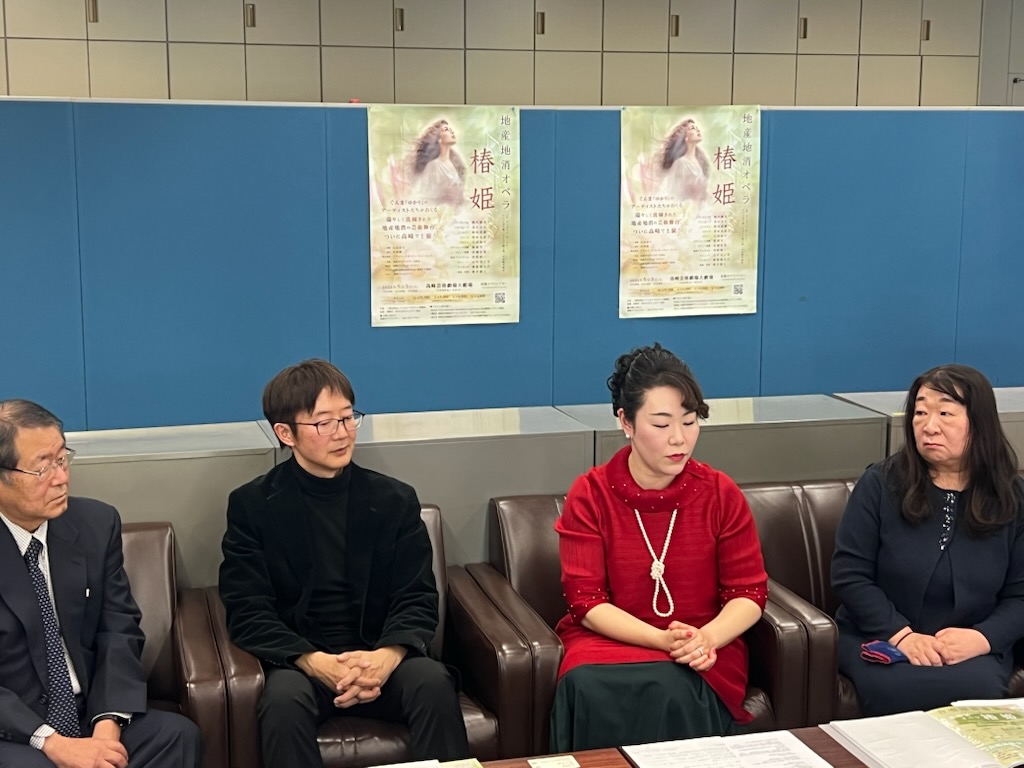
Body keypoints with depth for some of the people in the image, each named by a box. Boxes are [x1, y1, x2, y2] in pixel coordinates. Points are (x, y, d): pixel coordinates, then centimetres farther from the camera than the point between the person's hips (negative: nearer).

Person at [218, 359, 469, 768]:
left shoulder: (394, 499, 6)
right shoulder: (252, 505, 1)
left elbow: (417, 598, 1)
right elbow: (248, 612, -6)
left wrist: (387, 656, -21)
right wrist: (314, 662, -24)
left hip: (380, 657, 2)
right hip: (298, 661, -1)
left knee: (434, 683, -29)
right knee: (284, 698, -35)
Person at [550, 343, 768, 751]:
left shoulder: (721, 493, 0)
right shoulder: (589, 495, -4)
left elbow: (749, 593, 1)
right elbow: (586, 601, -8)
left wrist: (706, 638, -20)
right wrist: (663, 639, -22)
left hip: (700, 656, 0)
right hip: (609, 642, 0)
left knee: (668, 689, -35)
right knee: (588, 688, -34)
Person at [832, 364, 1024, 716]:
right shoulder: (880, 484, -1)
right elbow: (850, 574, -4)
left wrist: (981, 638, -15)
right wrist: (901, 634, -16)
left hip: (971, 649, 1)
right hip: (878, 640, -1)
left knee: (979, 690, -33)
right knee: (897, 692, -34)